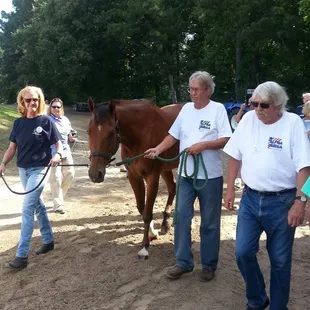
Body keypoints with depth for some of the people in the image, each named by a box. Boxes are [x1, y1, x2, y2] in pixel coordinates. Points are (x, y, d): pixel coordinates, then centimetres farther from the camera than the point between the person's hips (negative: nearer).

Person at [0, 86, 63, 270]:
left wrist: (57, 155, -27)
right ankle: (49, 241, 32)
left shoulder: (46, 121, -8)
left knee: (27, 209, -10)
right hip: (23, 170, 6)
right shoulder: (19, 123, 5)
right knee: (38, 205, 16)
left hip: (39, 170, -6)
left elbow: (58, 144, -6)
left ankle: (22, 255, -3)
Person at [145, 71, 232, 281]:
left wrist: (203, 145, -24)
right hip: (186, 174, 5)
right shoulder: (186, 108, 8)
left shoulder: (218, 109, -7)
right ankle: (183, 262, 22)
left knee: (209, 222, 8)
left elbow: (226, 140, -13)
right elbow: (173, 135, 9)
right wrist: (158, 149, -4)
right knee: (181, 217, 7)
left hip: (210, 176, -5)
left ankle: (209, 265, 24)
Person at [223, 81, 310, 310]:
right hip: (250, 199, 3)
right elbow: (235, 156, 8)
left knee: (280, 260, 9)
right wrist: (230, 189, 6)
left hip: (281, 202, -3)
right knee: (243, 252, 3)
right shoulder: (249, 119, 2)